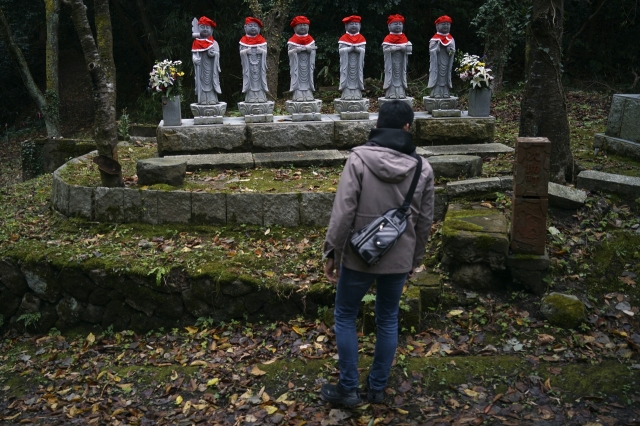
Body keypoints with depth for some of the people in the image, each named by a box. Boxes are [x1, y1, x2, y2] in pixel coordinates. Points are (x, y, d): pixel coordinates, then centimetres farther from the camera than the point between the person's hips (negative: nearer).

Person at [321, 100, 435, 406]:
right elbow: (425, 222, 3)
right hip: (399, 259, 3)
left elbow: (343, 212, -16)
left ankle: (348, 389, 21)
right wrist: (414, 259, 16)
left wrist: (331, 253, -6)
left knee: (345, 317, 15)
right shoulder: (423, 168, -3)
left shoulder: (359, 159, -13)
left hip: (359, 256, -3)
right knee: (388, 320, 18)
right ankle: (377, 387, 30)